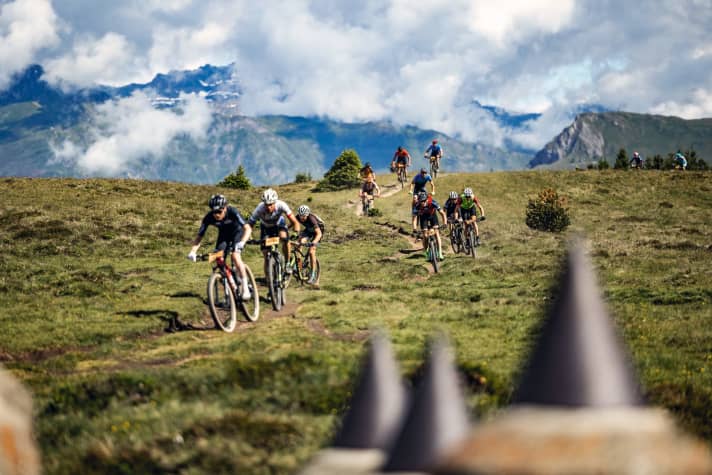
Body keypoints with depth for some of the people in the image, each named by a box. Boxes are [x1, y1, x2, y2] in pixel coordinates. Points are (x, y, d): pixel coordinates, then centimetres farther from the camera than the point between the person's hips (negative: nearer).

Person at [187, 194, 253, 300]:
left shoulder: (232, 212, -35)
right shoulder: (209, 218, -27)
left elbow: (248, 229, -42)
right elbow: (199, 236, -24)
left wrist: (242, 242, -60)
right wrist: (193, 251, -41)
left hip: (237, 232, -4)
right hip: (224, 234, 4)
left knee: (235, 256, -27)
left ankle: (245, 287, -19)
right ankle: (233, 287, 5)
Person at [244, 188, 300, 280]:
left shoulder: (281, 205, -35)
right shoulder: (259, 209, -36)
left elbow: (294, 221, -34)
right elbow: (249, 224, -35)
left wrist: (297, 233, -50)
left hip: (279, 224, 0)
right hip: (266, 227, 1)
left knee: (284, 238, -33)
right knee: (266, 255, -7)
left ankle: (287, 264, -15)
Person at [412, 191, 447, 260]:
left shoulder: (432, 202, -36)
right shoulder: (417, 206, -34)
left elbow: (442, 213, -34)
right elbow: (414, 218, -32)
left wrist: (445, 223, -48)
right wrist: (414, 228, -48)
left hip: (432, 215, -1)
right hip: (423, 217, 1)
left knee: (436, 233, -15)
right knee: (425, 236, -9)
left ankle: (440, 253, -14)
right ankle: (427, 253, 10)